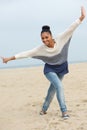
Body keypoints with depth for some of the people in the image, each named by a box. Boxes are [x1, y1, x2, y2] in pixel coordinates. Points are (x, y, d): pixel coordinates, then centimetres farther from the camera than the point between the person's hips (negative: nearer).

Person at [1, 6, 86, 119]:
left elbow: (71, 29, -29)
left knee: (53, 88, 15)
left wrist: (81, 17, -36)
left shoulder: (60, 39, -24)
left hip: (61, 68, 3)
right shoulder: (41, 49, -24)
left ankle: (44, 108, 35)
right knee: (59, 86, -23)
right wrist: (10, 58, -22)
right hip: (50, 69, -2)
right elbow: (26, 53, -21)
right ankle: (64, 111, -14)